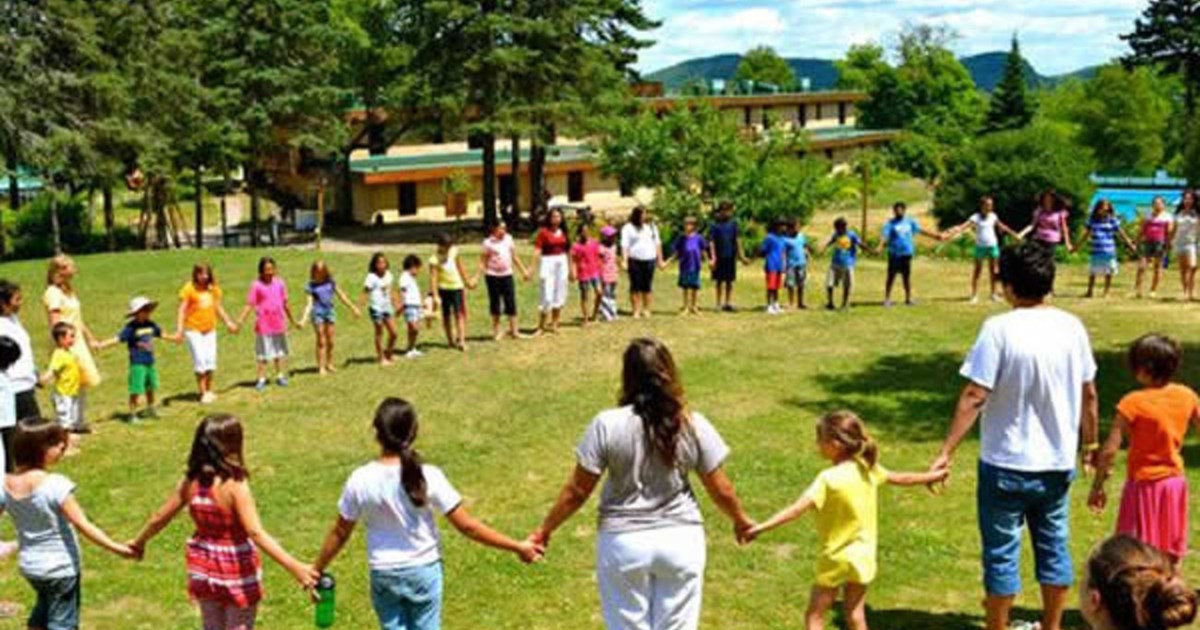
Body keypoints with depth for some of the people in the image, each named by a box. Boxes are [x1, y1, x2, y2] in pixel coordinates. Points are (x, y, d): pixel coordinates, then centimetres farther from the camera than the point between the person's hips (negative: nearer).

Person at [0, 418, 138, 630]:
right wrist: (115, 547, -21)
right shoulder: (55, 484, -25)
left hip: (29, 565, 6)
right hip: (61, 567, -6)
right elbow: (83, 525, -25)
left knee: (42, 612, 29)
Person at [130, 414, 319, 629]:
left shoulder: (190, 482, -8)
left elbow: (159, 518, 4)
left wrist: (139, 542, 25)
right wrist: (294, 567, -37)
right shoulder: (235, 485, -25)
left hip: (204, 568, 5)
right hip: (237, 572, -5)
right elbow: (256, 533, -33)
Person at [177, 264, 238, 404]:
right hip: (193, 329, -5)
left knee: (211, 360, 5)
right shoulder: (189, 289, -8)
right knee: (200, 360, -9)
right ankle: (203, 393, -2)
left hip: (210, 329, 5)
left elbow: (218, 307, 17)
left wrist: (228, 322, 17)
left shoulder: (214, 289, 6)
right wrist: (179, 328, -18)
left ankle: (209, 391, 18)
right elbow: (182, 310, -9)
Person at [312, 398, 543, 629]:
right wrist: (517, 547, -8)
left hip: (384, 574, 1)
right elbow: (467, 526, -16)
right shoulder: (428, 476, -19)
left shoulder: (360, 481, -15)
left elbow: (340, 533, -3)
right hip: (424, 571, -1)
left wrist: (317, 570, 14)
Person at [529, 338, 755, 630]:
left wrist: (544, 530, 6)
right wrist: (741, 519, 19)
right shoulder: (693, 425, -9)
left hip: (624, 542, -1)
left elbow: (577, 491, -8)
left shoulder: (607, 425, -14)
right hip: (680, 539, 1)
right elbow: (721, 490, -1)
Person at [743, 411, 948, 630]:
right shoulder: (867, 469, -3)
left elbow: (797, 509, -31)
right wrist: (931, 477, 30)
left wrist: (762, 527, -34)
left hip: (837, 557, -6)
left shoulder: (829, 478, -23)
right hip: (863, 555, 6)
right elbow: (900, 478, 13)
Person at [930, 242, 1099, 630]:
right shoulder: (1071, 326, -2)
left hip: (1007, 464, -5)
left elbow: (974, 397, -20)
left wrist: (946, 452, -16)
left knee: (1002, 553, 8)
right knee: (1054, 547, 18)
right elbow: (1088, 394, 6)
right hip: (1058, 462, 5)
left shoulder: (1000, 329, -17)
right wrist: (1090, 443, 20)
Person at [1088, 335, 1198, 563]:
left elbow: (1110, 450, -19)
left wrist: (1097, 486, -10)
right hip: (1175, 482, 5)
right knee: (1171, 555, 17)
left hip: (1144, 484, -5)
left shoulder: (1133, 403, -19)